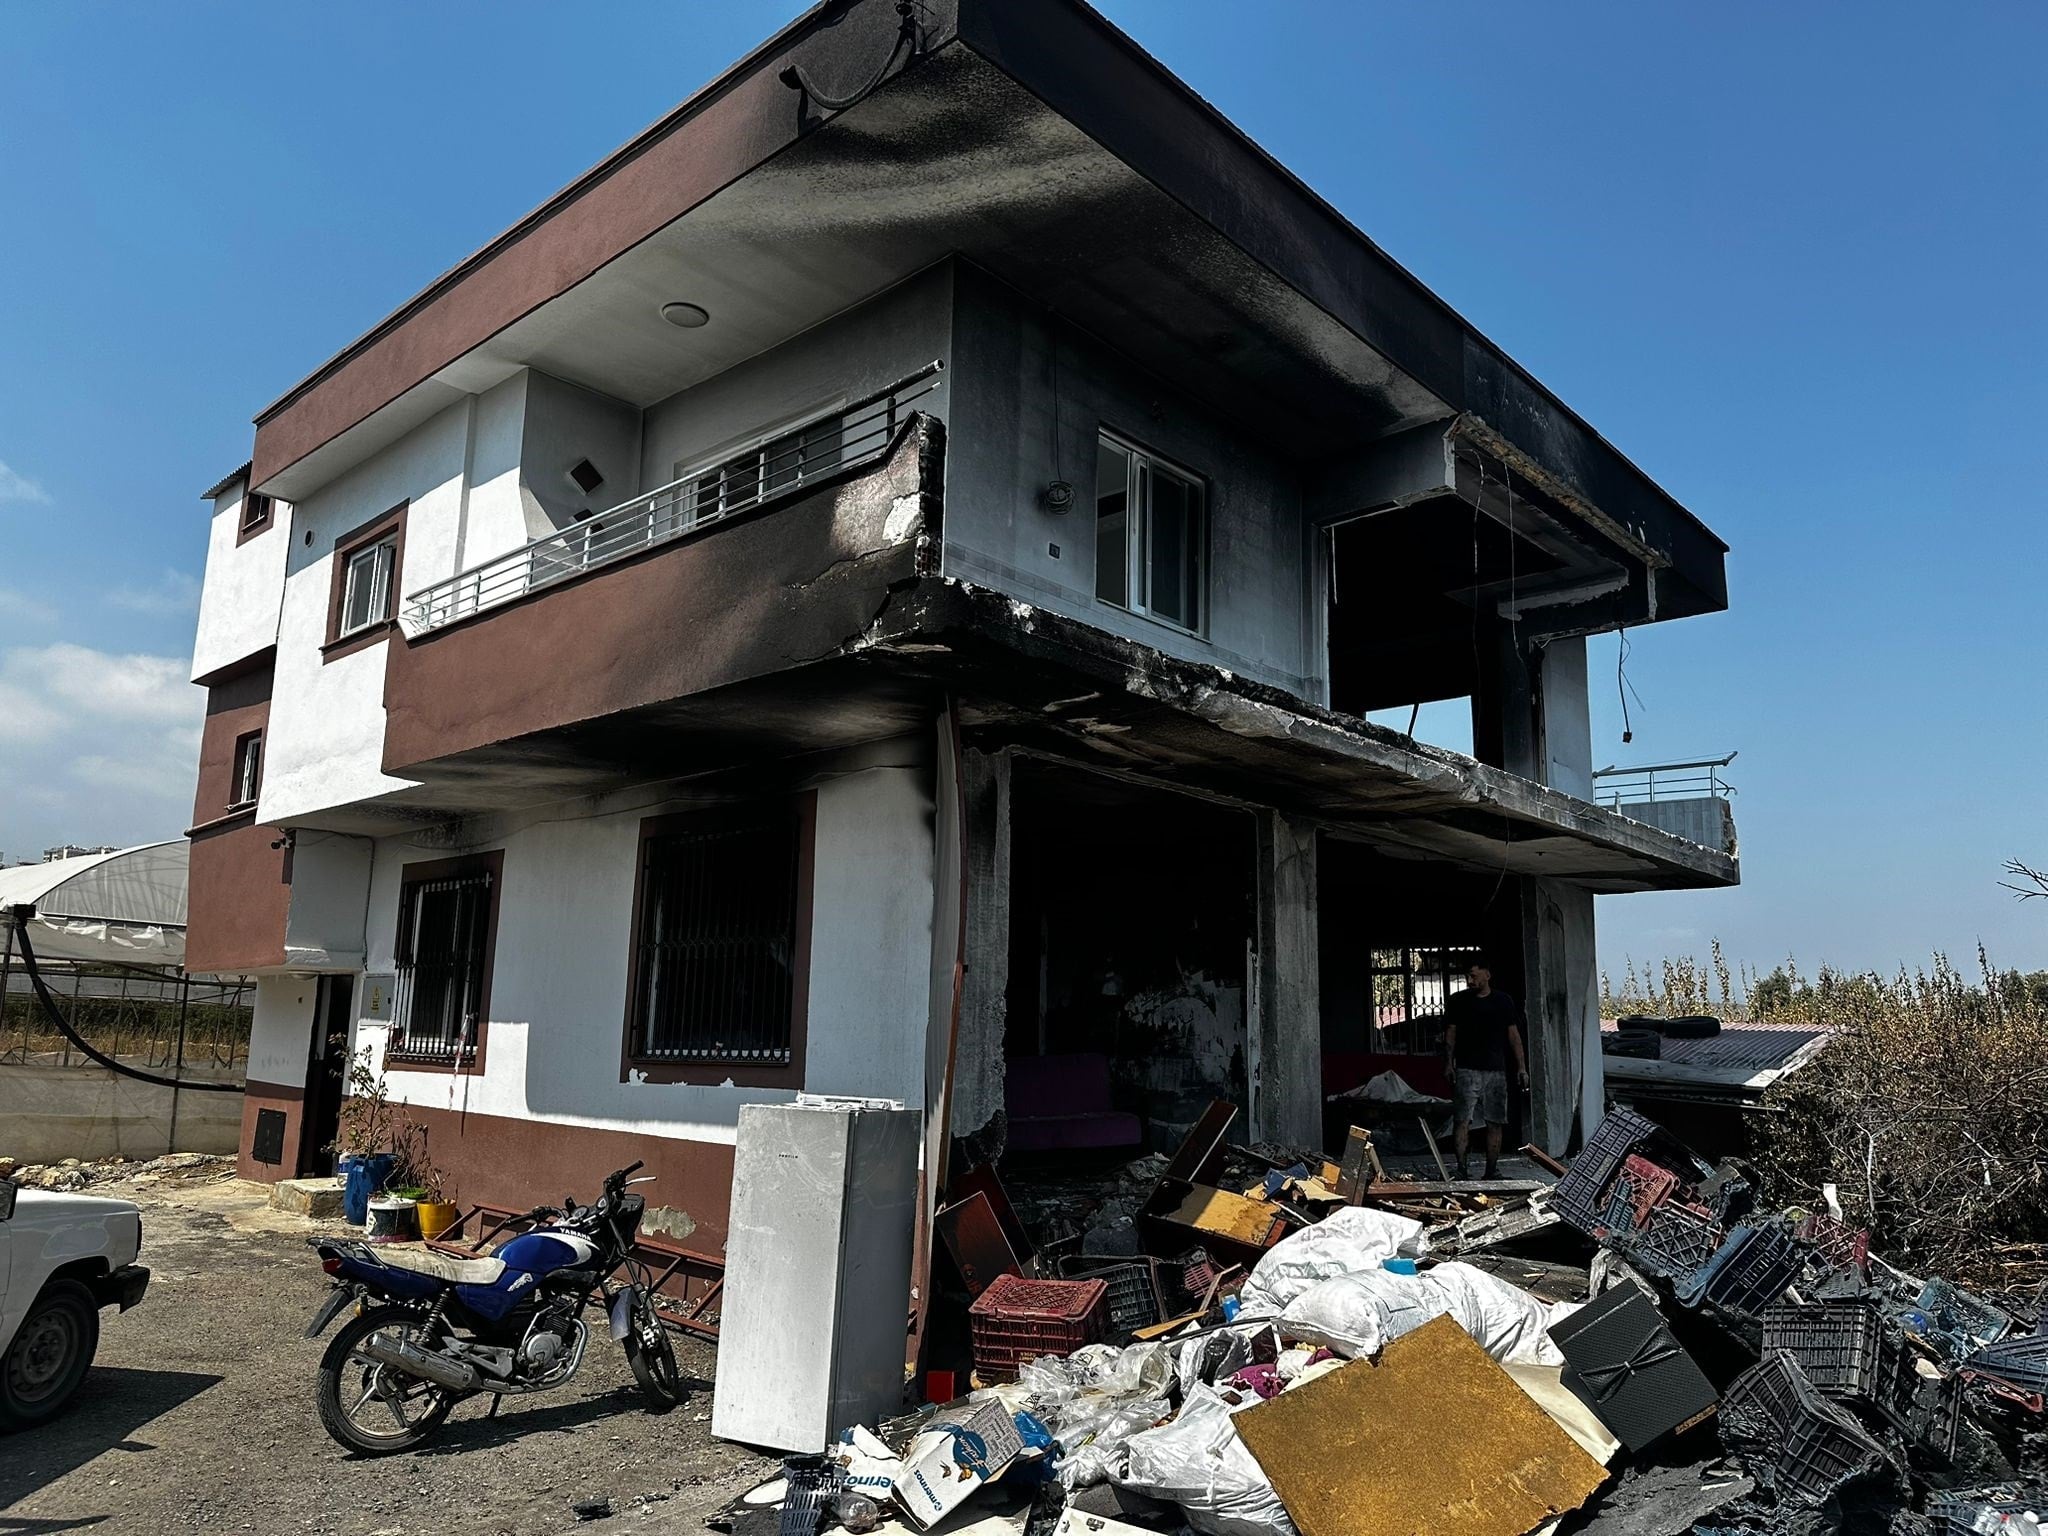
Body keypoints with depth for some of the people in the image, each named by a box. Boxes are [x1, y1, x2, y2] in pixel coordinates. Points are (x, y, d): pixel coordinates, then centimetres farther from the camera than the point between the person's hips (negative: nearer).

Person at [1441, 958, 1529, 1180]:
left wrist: (1522, 1068, 4)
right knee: (1463, 1120, -10)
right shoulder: (1457, 1001, 4)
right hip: (1466, 1070, -2)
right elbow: (1450, 1034, 5)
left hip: (1496, 1070, 2)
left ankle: (1491, 1171, 12)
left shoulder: (1503, 1001, 8)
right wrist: (1449, 1064, -5)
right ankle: (1462, 1168, -10)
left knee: (1495, 1124, 4)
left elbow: (1514, 1035, 10)